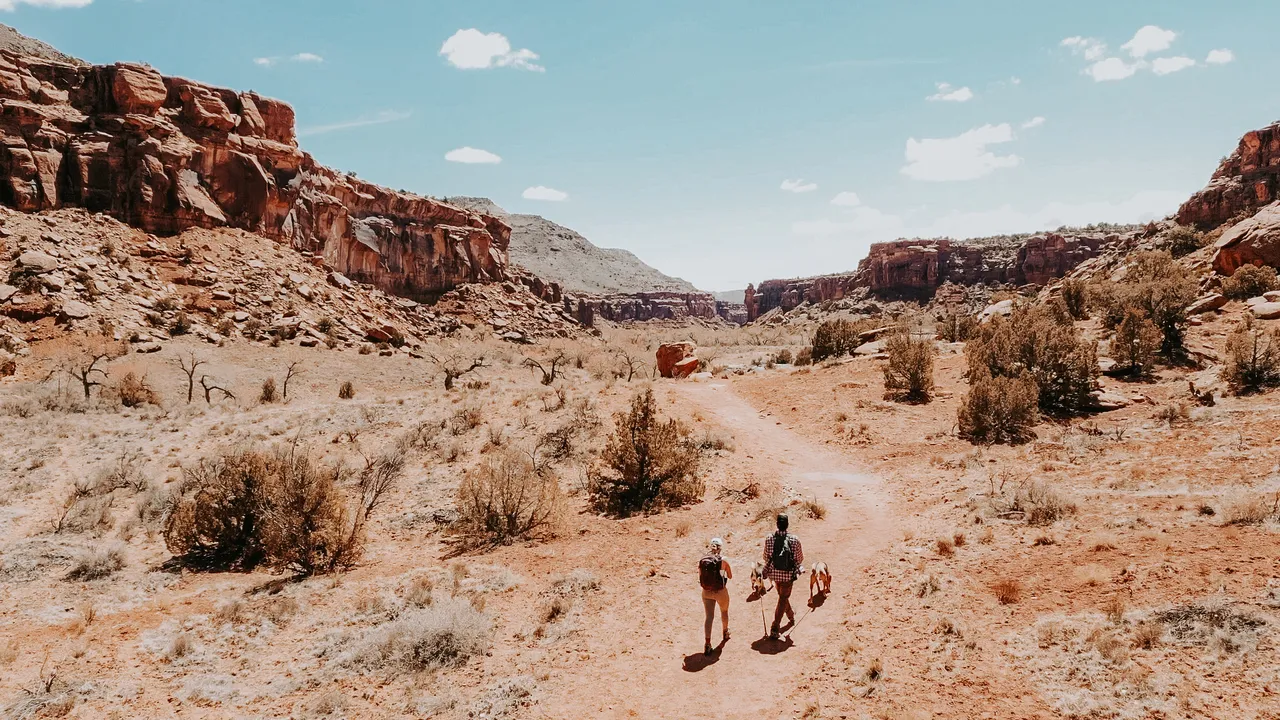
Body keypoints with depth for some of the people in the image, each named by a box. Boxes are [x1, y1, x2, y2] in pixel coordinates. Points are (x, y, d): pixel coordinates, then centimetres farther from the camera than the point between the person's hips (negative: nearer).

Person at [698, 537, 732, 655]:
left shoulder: (702, 560, -6)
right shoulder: (723, 560, -14)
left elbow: (699, 577, 1)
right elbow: (730, 576, -1)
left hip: (706, 592, 2)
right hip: (721, 591, -2)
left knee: (709, 617, 8)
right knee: (724, 612, 25)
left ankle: (707, 643, -3)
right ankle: (725, 633, 48)